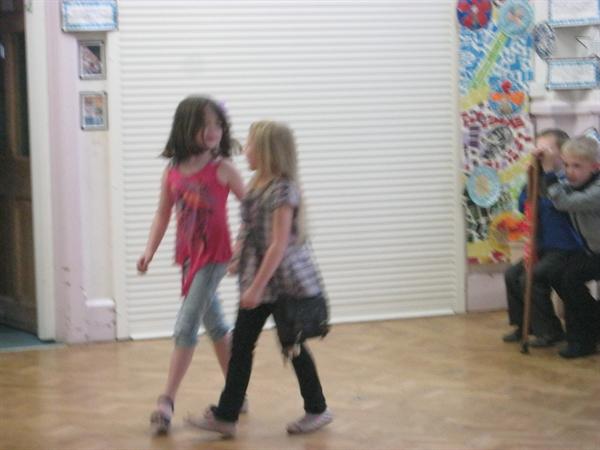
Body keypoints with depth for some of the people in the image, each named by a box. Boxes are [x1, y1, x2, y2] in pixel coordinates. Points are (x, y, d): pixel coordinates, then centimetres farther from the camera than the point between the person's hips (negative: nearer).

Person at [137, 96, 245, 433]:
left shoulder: (222, 169, -10)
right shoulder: (173, 171, 3)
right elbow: (163, 215, 9)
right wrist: (150, 251, -2)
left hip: (215, 257, -5)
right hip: (189, 256, 5)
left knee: (186, 325, -11)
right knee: (216, 326, 16)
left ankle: (167, 401, -8)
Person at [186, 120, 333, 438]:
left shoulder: (282, 189, -19)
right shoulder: (258, 184, 6)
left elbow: (279, 244, -22)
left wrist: (257, 286, -23)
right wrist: (239, 261, 23)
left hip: (283, 282, -8)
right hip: (257, 279, 8)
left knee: (292, 345, 5)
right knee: (241, 345, 6)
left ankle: (317, 409, 22)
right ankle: (225, 416, 10)